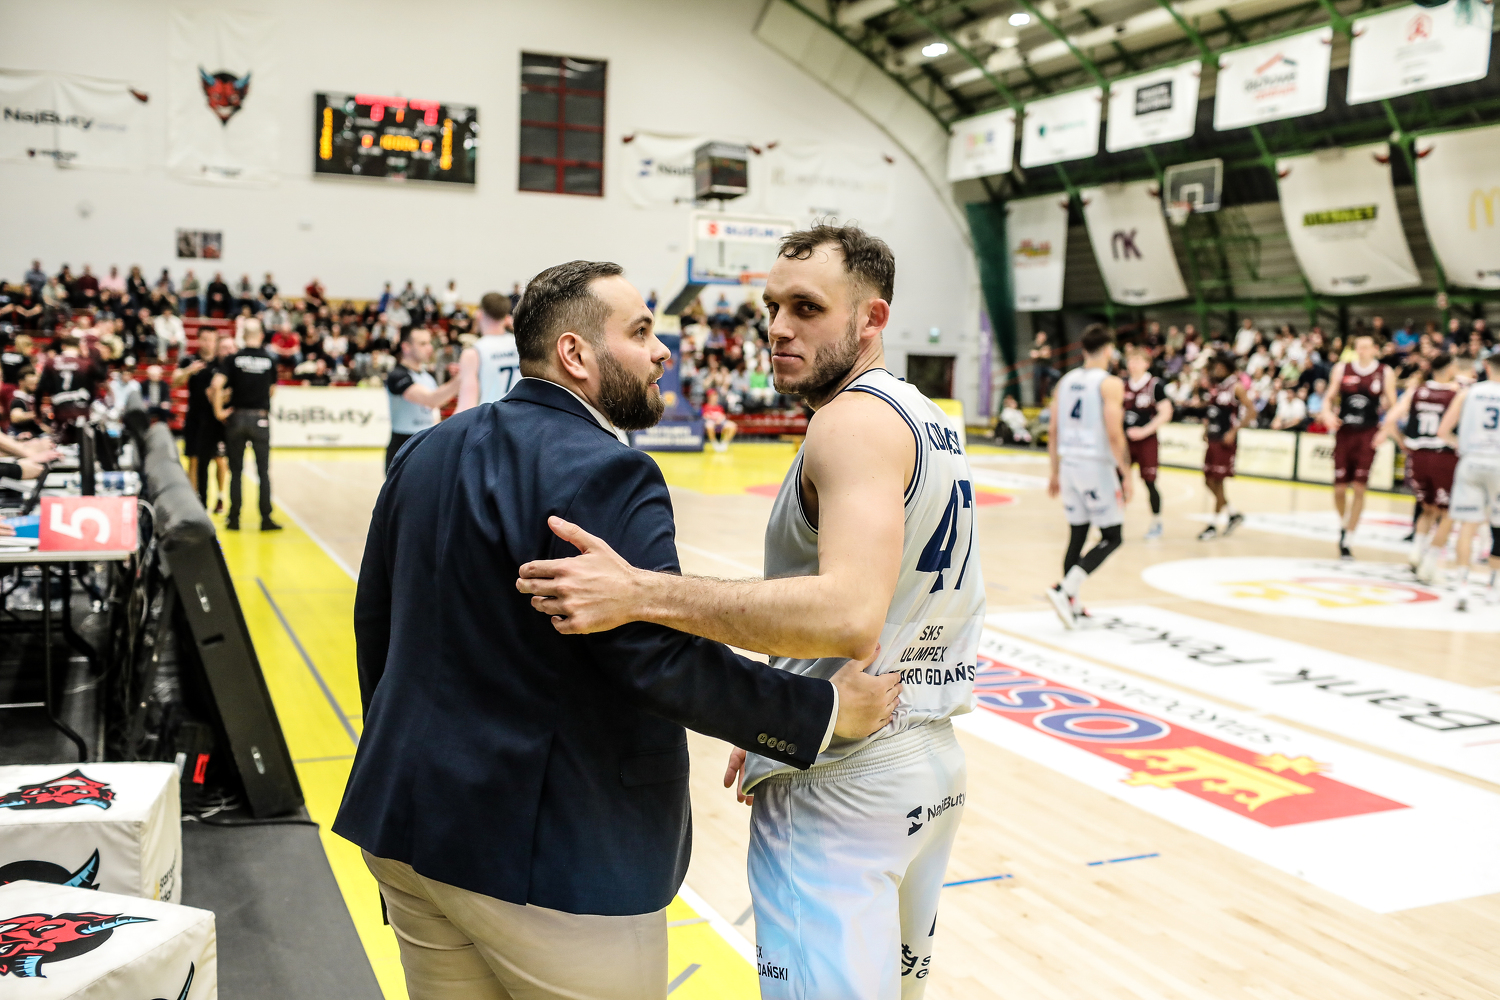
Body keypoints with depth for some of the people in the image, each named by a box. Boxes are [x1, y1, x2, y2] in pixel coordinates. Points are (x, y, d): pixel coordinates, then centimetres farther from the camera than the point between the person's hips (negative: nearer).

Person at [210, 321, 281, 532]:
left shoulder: (233, 359, -3)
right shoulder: (270, 360, 0)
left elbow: (216, 385, -14)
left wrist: (218, 410, -6)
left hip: (237, 417, 0)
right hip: (261, 418, 0)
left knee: (236, 471, 7)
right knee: (263, 471, 4)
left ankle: (234, 518, 9)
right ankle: (266, 518, 3)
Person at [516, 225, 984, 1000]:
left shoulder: (855, 420, -18)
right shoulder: (935, 422, 12)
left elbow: (849, 615, -34)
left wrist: (640, 592, -39)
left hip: (841, 785, -10)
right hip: (933, 763, 10)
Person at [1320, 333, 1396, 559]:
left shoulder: (1385, 373, 0)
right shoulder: (1342, 369, 4)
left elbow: (1393, 405, 4)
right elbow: (1329, 397, 8)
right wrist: (1327, 413, -11)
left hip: (1368, 434, -1)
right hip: (1344, 432, 1)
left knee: (1359, 487, -6)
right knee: (1339, 488, 2)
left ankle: (1346, 540, 1)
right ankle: (1343, 523, 33)